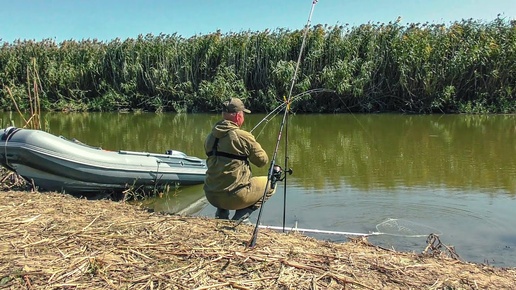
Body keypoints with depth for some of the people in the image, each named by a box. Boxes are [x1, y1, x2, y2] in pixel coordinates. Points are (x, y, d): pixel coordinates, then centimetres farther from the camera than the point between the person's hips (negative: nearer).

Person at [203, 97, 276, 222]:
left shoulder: (210, 137, 5)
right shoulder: (243, 136, -15)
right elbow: (263, 160, -4)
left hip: (211, 195, 7)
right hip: (234, 196, -7)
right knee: (270, 184, 15)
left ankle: (221, 215, 21)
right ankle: (240, 217, 3)